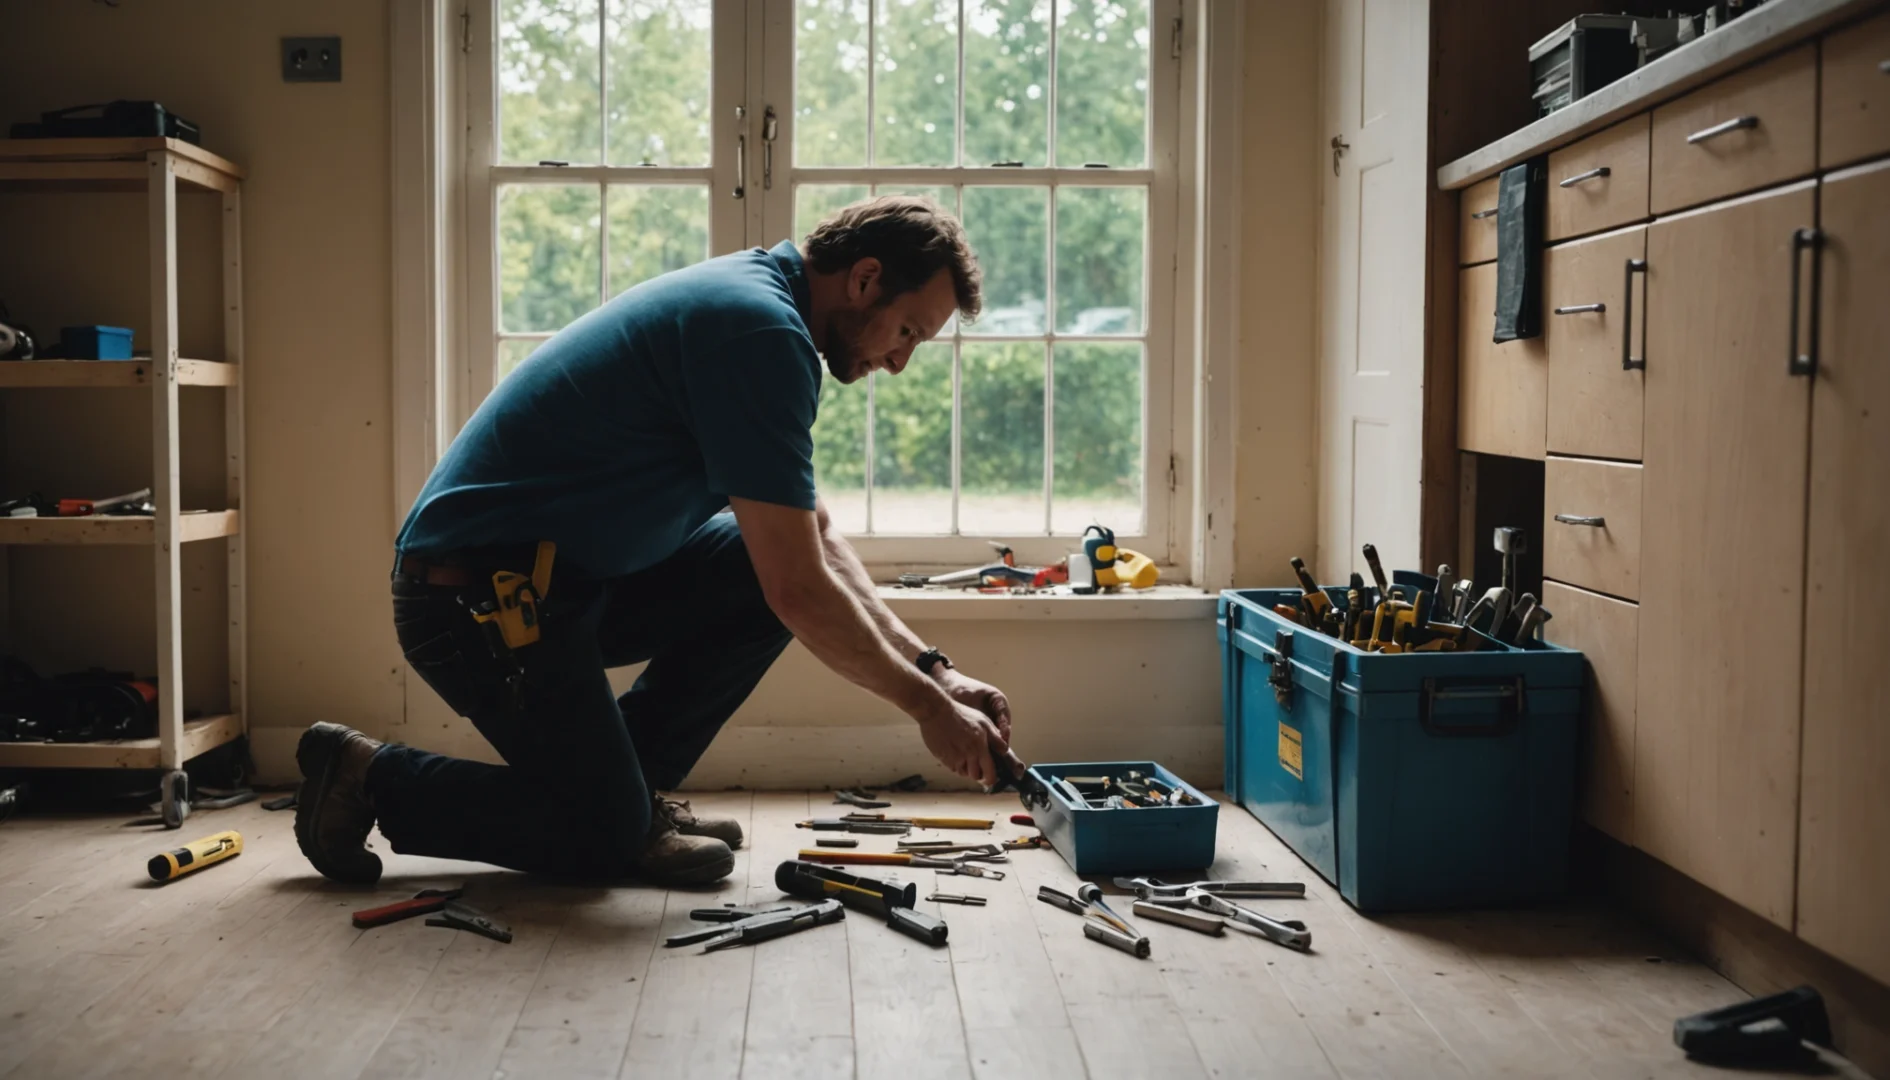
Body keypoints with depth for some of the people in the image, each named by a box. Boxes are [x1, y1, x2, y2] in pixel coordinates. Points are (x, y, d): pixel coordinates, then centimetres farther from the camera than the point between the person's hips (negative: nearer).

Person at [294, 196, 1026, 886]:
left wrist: (930, 666, 6)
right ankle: (370, 778, 8)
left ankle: (629, 791, 12)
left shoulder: (748, 299, 10)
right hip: (477, 599, -10)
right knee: (609, 838, 0)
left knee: (762, 565, 4)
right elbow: (798, 590, -23)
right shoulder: (761, 331, -21)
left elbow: (817, 538, 15)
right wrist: (928, 706, -10)